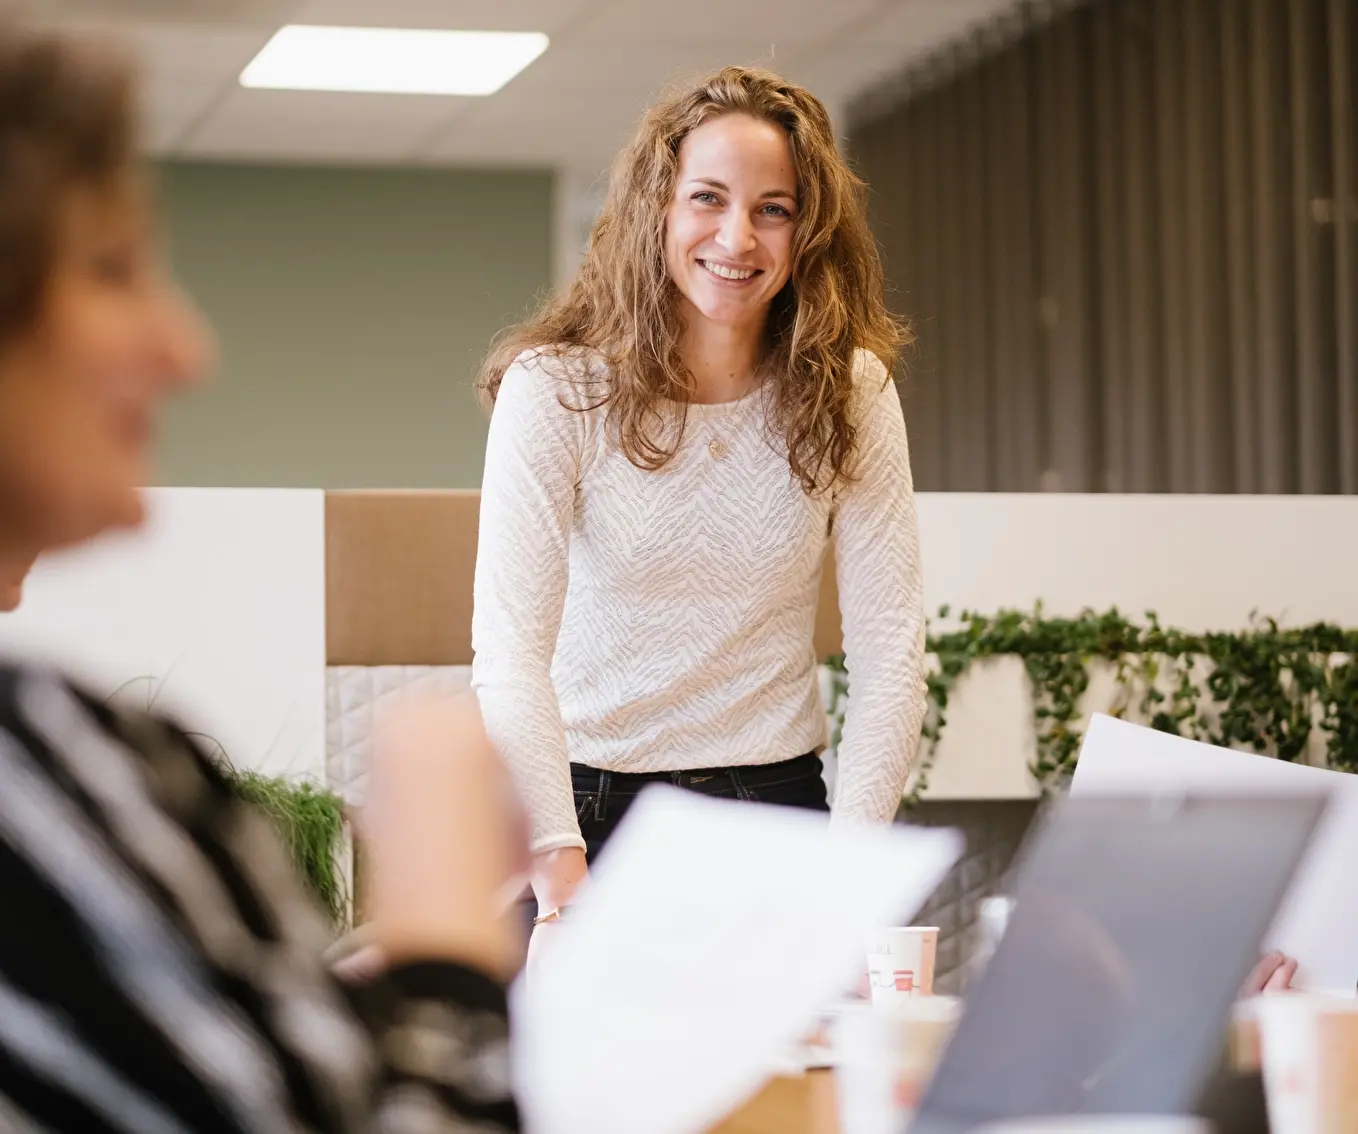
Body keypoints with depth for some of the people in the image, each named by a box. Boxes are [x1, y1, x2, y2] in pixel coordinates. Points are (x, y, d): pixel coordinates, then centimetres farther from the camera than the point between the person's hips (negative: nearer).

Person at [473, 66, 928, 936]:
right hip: (588, 802, -2)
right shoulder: (555, 387, -12)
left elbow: (891, 642, -7)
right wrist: (561, 867, -33)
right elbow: (508, 646, -21)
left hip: (776, 799, 2)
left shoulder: (850, 394, -3)